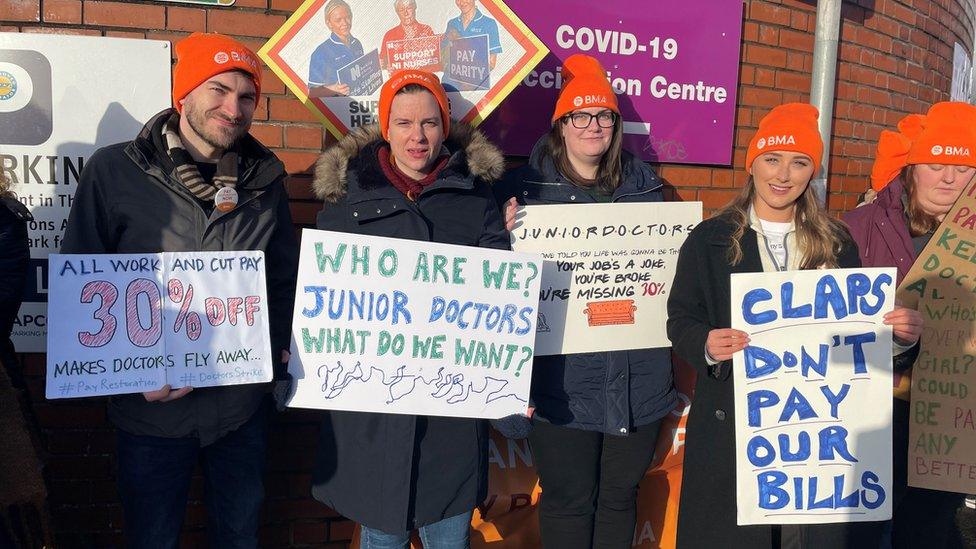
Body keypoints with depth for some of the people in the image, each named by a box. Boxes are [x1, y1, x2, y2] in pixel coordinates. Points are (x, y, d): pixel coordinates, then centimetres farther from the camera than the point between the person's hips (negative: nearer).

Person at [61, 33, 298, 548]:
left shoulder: (264, 179, 0)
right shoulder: (114, 171, -10)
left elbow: (286, 280, 10)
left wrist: (276, 352, -2)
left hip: (242, 404, 3)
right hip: (153, 407, -2)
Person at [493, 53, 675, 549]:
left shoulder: (643, 184, 10)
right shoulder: (525, 186, -2)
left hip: (638, 377, 4)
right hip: (564, 380, -3)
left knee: (620, 494, 16)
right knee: (568, 502, 7)